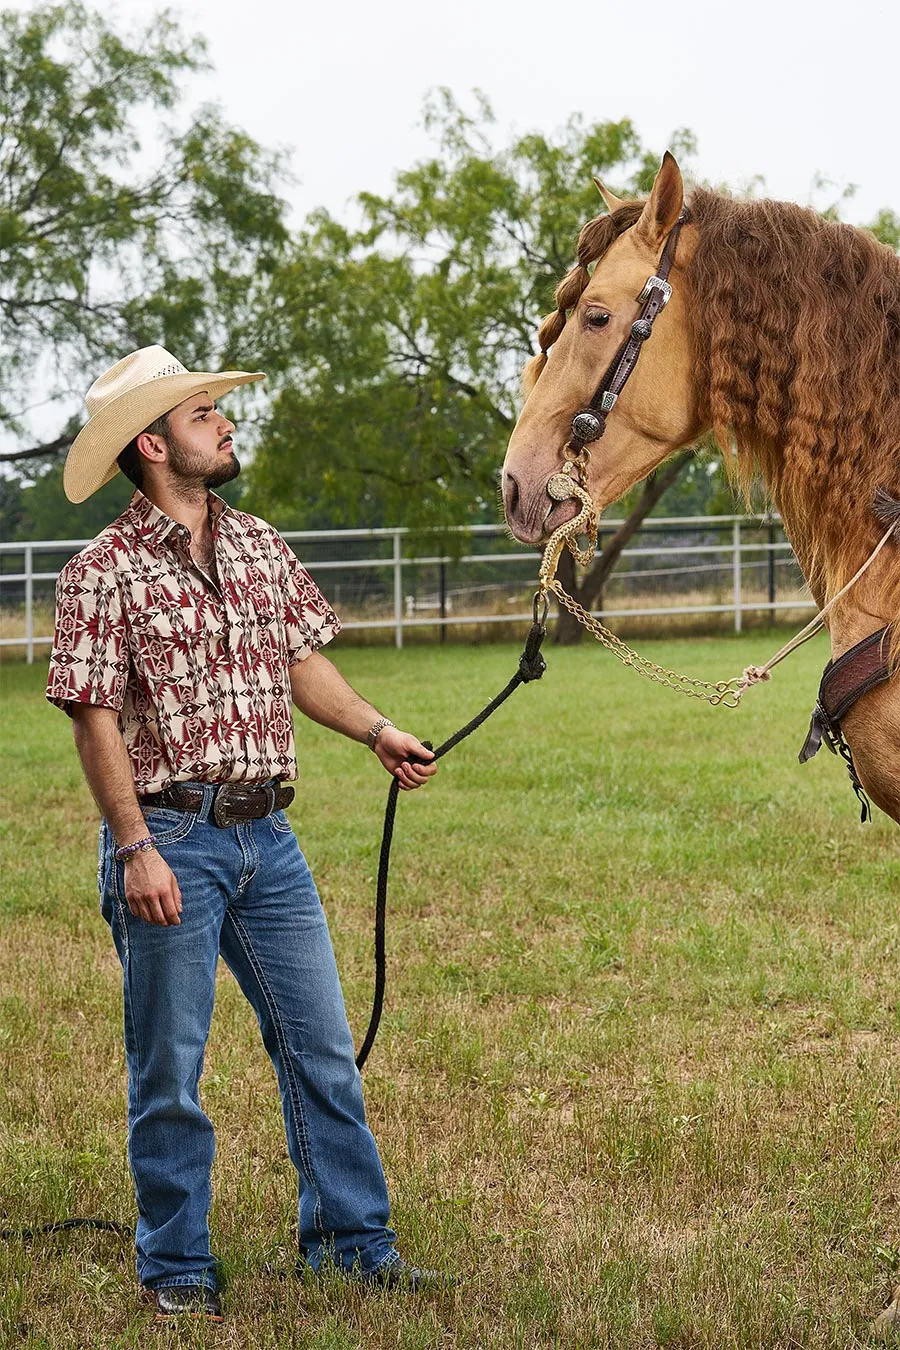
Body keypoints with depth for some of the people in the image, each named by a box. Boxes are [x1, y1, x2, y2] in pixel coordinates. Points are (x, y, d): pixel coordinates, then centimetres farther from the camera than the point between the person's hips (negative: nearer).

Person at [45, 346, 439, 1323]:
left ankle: (352, 1237, 21)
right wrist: (136, 849, -18)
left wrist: (375, 730, 4)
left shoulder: (260, 547, 9)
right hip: (170, 838, -6)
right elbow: (96, 722, -12)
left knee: (321, 1046, 10)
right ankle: (176, 1269, 15)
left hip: (266, 834, 6)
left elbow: (301, 660, 19)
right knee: (169, 1069, 3)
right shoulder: (104, 573, -9)